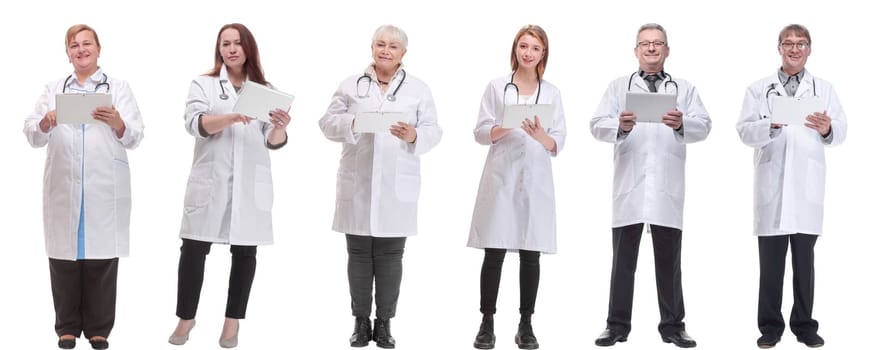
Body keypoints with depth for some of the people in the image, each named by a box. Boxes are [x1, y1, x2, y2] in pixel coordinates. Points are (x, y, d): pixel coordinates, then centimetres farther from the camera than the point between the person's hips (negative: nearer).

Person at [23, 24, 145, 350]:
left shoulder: (119, 88, 11)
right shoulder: (53, 89, 16)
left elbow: (134, 137, 2)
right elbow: (31, 135, 7)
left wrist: (117, 122, -18)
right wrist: (45, 123, -15)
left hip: (105, 188, -1)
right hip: (63, 187, 2)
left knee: (101, 257, -1)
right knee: (64, 255, 1)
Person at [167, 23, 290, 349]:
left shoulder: (264, 89, 10)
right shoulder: (203, 84, 6)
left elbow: (272, 141, 5)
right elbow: (194, 123, -12)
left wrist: (280, 127, -19)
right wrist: (231, 117, -29)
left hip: (251, 183, 2)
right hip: (210, 180, -1)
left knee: (245, 250, 4)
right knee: (194, 247, -1)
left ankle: (233, 320, 14)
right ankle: (186, 317, 12)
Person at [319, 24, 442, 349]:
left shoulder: (419, 89, 9)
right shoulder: (351, 85, 10)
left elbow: (433, 131, 2)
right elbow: (328, 122, 3)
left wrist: (414, 135, -19)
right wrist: (352, 124, -16)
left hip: (397, 185, 0)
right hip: (357, 183, 1)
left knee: (390, 255, 2)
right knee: (359, 253, 5)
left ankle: (384, 323, 10)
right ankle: (361, 321, 14)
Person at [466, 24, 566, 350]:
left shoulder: (551, 92, 9)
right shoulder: (497, 87, 6)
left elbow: (557, 145, 4)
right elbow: (480, 133, 1)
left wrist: (540, 135, -17)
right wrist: (506, 128, -18)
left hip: (536, 181, 1)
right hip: (501, 177, -1)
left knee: (530, 254, 3)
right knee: (494, 253, -1)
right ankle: (487, 323, 6)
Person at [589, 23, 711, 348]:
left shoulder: (685, 89, 13)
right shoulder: (618, 87, 12)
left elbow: (704, 126, -1)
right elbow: (597, 125, 0)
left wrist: (682, 124, -23)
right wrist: (620, 126, -21)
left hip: (667, 187, 0)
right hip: (629, 185, 0)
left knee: (669, 260, 5)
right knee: (623, 258, 3)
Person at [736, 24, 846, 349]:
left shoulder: (824, 89, 10)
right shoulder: (758, 89, 7)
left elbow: (841, 131, 2)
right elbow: (744, 131, -3)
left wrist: (827, 129, -20)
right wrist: (772, 126, -21)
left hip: (807, 185, 1)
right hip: (772, 184, -1)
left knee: (805, 259, 7)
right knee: (771, 260, 3)